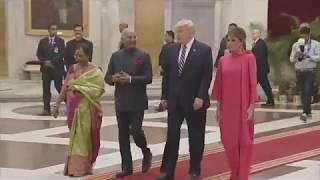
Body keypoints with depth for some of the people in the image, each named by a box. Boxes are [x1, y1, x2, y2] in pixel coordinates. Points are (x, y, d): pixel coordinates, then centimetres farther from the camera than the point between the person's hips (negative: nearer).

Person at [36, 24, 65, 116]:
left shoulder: (60, 41, 2)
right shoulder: (42, 41, 10)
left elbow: (61, 54, -8)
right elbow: (39, 54, 7)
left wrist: (51, 61, -15)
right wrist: (45, 62, -9)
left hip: (57, 68, -3)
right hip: (46, 68, 3)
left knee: (59, 87, -5)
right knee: (46, 89, 1)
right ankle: (46, 109, 2)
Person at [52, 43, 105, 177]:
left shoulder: (95, 72, -7)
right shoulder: (72, 69, 8)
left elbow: (97, 90, -17)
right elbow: (65, 88, 10)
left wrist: (78, 88, -20)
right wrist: (57, 105, 9)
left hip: (87, 109, -5)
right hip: (73, 108, 5)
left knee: (83, 137, -2)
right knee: (76, 137, 9)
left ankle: (80, 167, 4)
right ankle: (74, 166, 17)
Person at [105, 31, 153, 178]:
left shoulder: (144, 56, -2)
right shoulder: (116, 56, 8)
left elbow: (148, 78, -9)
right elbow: (107, 77, 8)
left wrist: (131, 79, -20)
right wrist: (113, 78, -15)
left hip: (137, 102, -3)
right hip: (121, 102, 4)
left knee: (135, 130, -10)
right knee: (123, 134, 5)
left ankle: (146, 153, 21)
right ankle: (126, 167, 13)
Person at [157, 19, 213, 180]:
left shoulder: (204, 50, -6)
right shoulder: (170, 49, 6)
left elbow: (207, 76, -10)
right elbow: (166, 75, 10)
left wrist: (200, 97, -16)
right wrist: (164, 96, 6)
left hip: (195, 101, -3)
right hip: (174, 100, 3)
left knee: (195, 137, 6)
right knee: (172, 136, 3)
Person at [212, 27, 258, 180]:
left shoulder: (249, 58, -5)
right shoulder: (223, 61, 6)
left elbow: (253, 83, -7)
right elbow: (219, 85, 9)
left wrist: (251, 106, -11)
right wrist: (218, 107, 7)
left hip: (243, 107, -4)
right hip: (227, 107, 4)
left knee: (244, 141, 1)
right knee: (229, 141, 7)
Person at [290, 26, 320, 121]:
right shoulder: (296, 45, 7)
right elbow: (291, 59, 7)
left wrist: (309, 56, -22)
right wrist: (296, 56, -15)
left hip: (310, 71, -4)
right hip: (299, 71, 4)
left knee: (307, 92, -13)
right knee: (303, 92, 9)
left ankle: (305, 112, -18)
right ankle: (308, 112, 20)